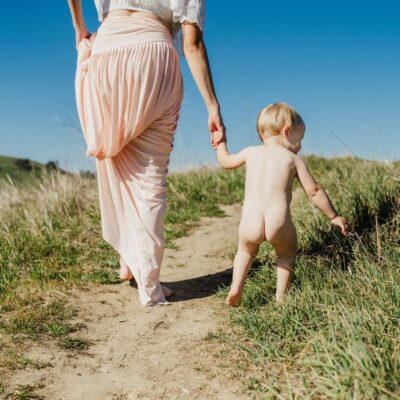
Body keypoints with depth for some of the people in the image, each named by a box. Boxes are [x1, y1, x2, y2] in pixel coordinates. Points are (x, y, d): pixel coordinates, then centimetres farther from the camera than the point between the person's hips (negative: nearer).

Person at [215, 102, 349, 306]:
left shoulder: (251, 152, 17)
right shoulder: (293, 159, 11)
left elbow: (226, 161, 34)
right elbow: (314, 192, 9)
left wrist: (221, 145, 55)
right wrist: (333, 216, 19)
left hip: (250, 222, 2)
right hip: (278, 221, -2)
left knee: (245, 250, 32)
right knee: (287, 252, 28)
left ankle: (236, 287, 16)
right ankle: (281, 296, 21)